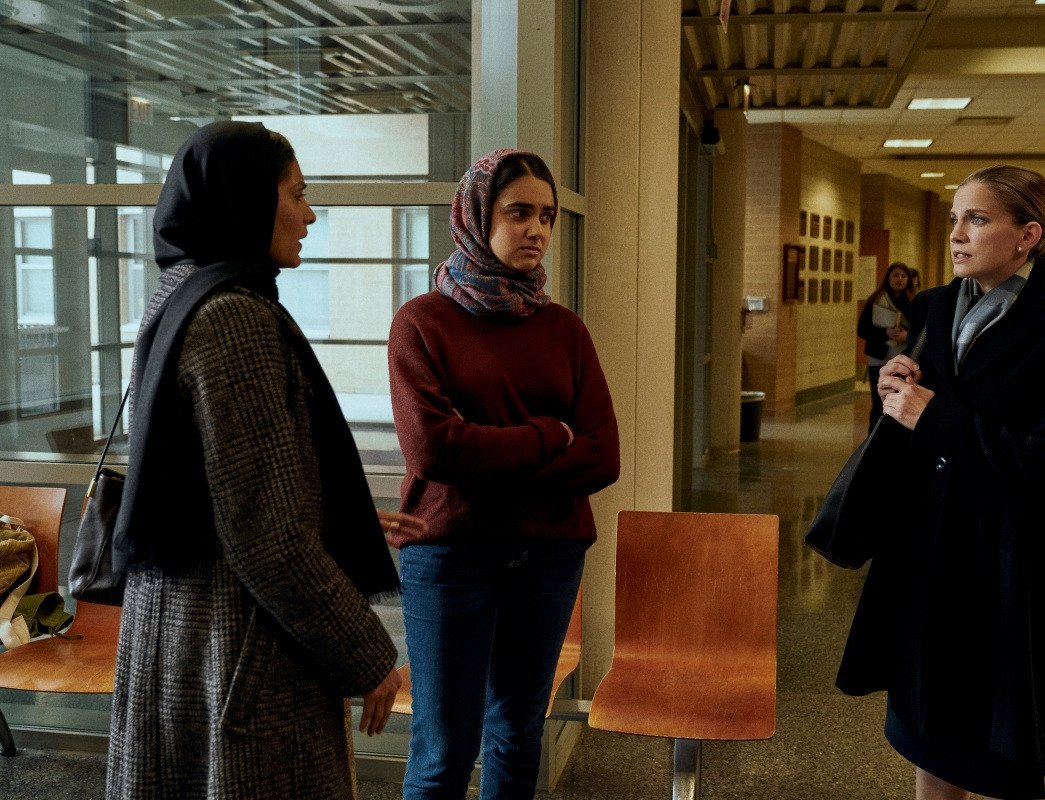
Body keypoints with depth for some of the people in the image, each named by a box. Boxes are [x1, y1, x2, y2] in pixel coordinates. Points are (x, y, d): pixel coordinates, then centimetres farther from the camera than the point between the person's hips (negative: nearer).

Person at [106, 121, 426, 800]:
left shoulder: (177, 303, 9)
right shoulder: (234, 316, -20)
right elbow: (269, 539, -23)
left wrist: (355, 522, 22)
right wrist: (369, 659, -13)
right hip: (246, 653, -9)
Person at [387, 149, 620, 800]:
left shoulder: (565, 329, 6)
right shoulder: (423, 322, -4)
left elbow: (602, 458, -4)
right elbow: (431, 448, -18)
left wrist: (492, 466, -14)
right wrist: (548, 438, -10)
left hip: (549, 552, 4)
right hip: (450, 550, -3)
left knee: (518, 735, 16)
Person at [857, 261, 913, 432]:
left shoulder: (913, 303, 4)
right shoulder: (875, 302, -3)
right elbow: (862, 330, -4)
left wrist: (908, 335, -16)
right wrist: (885, 333, -18)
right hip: (879, 362, -2)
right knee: (879, 407, 1)